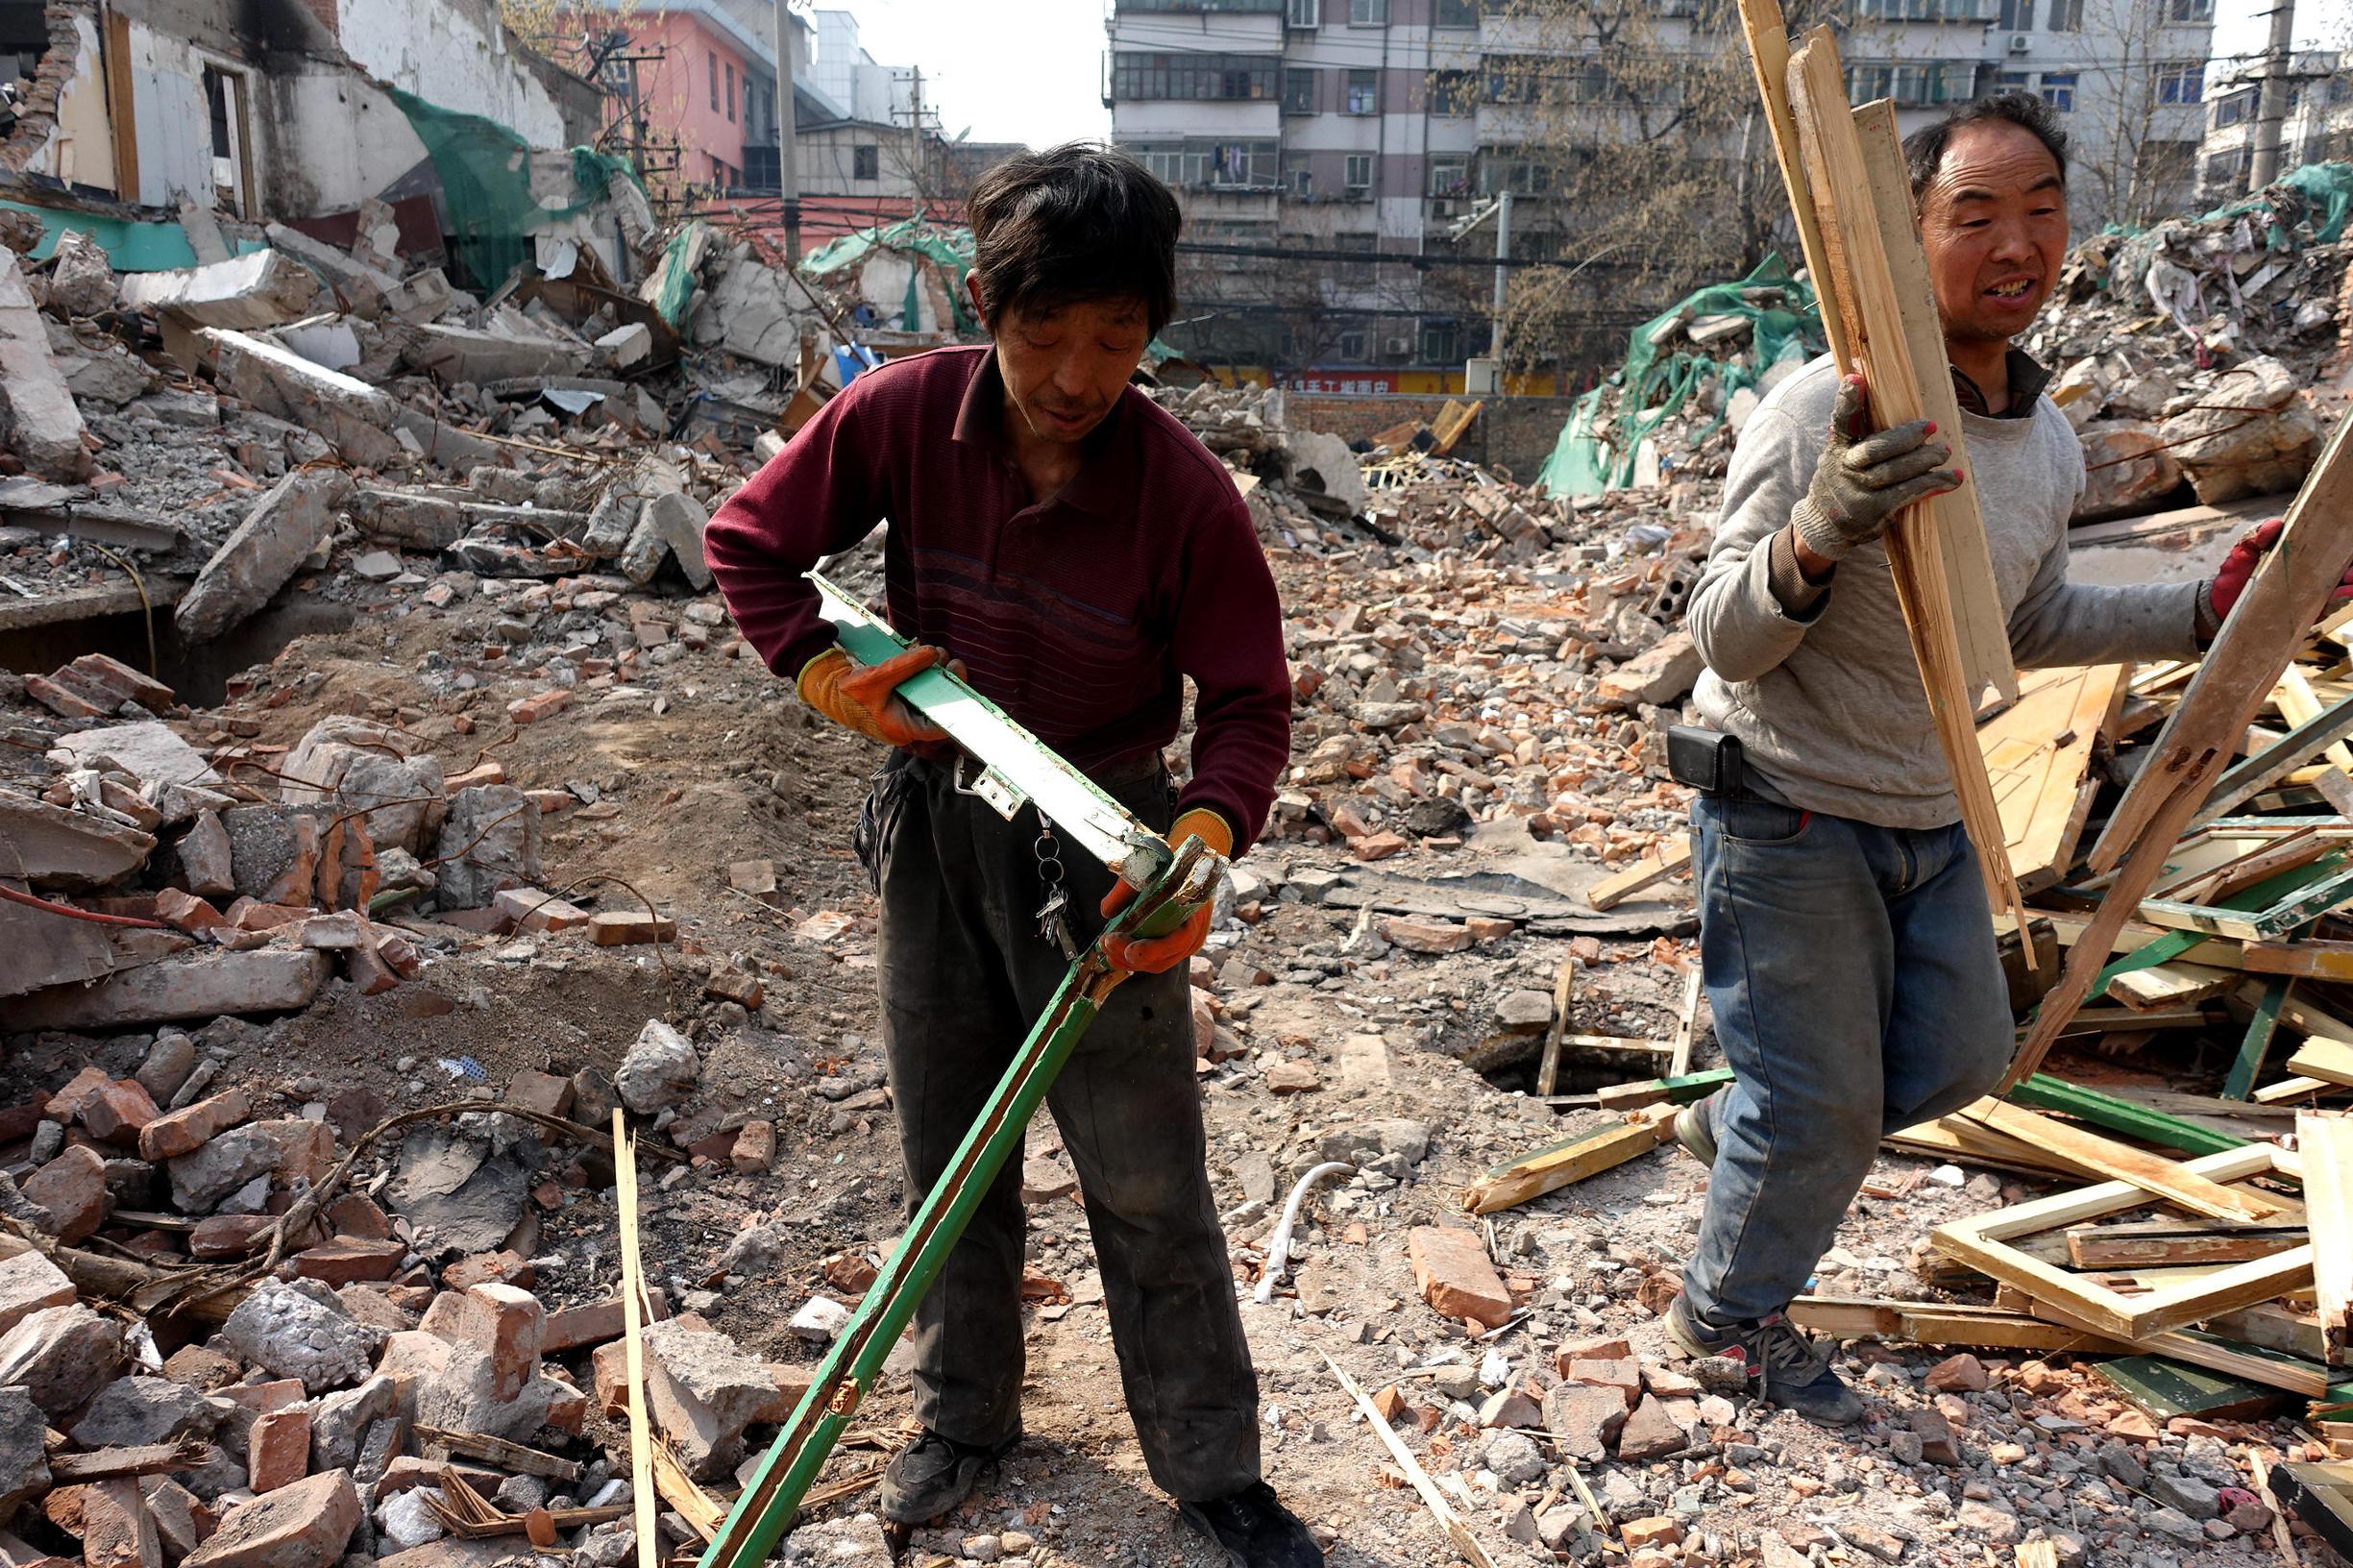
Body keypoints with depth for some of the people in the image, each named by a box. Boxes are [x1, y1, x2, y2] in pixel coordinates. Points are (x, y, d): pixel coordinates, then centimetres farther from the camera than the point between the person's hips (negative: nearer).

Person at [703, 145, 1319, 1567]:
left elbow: (1248, 701, -15)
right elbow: (749, 540, 1)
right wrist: (826, 673, -13)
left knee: (1149, 1182, 5)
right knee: (948, 1146, 18)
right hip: (935, 820, 3)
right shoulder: (901, 415, -13)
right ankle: (965, 1416, 41)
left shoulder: (1188, 493, -20)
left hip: (1097, 846, -3)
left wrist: (1207, 835, -34)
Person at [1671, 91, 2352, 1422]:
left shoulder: (2052, 441, 1)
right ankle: (1732, 1311, 32)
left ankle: (1738, 1126, 43)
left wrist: (2206, 610, 7)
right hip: (1789, 815, -7)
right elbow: (1726, 642, -24)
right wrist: (1813, 541, -43)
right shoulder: (1827, 415, -24)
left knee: (1962, 1058, 19)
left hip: (1937, 815, 7)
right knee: (1823, 1108, 5)